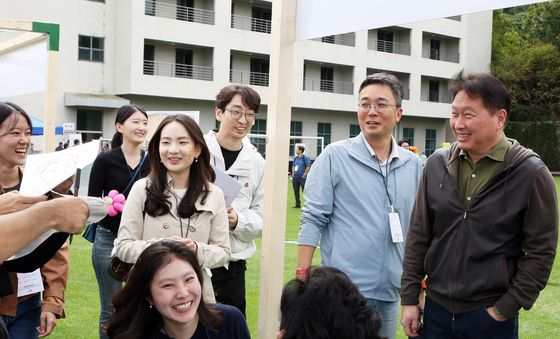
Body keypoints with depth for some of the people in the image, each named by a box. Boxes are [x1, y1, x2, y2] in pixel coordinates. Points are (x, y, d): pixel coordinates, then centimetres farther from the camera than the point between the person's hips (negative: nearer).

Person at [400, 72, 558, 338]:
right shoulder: (438, 164, 0)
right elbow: (419, 237, 4)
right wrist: (409, 299, 3)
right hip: (436, 309, 4)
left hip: (491, 316, -3)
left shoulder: (531, 173, -10)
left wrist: (505, 309, -9)